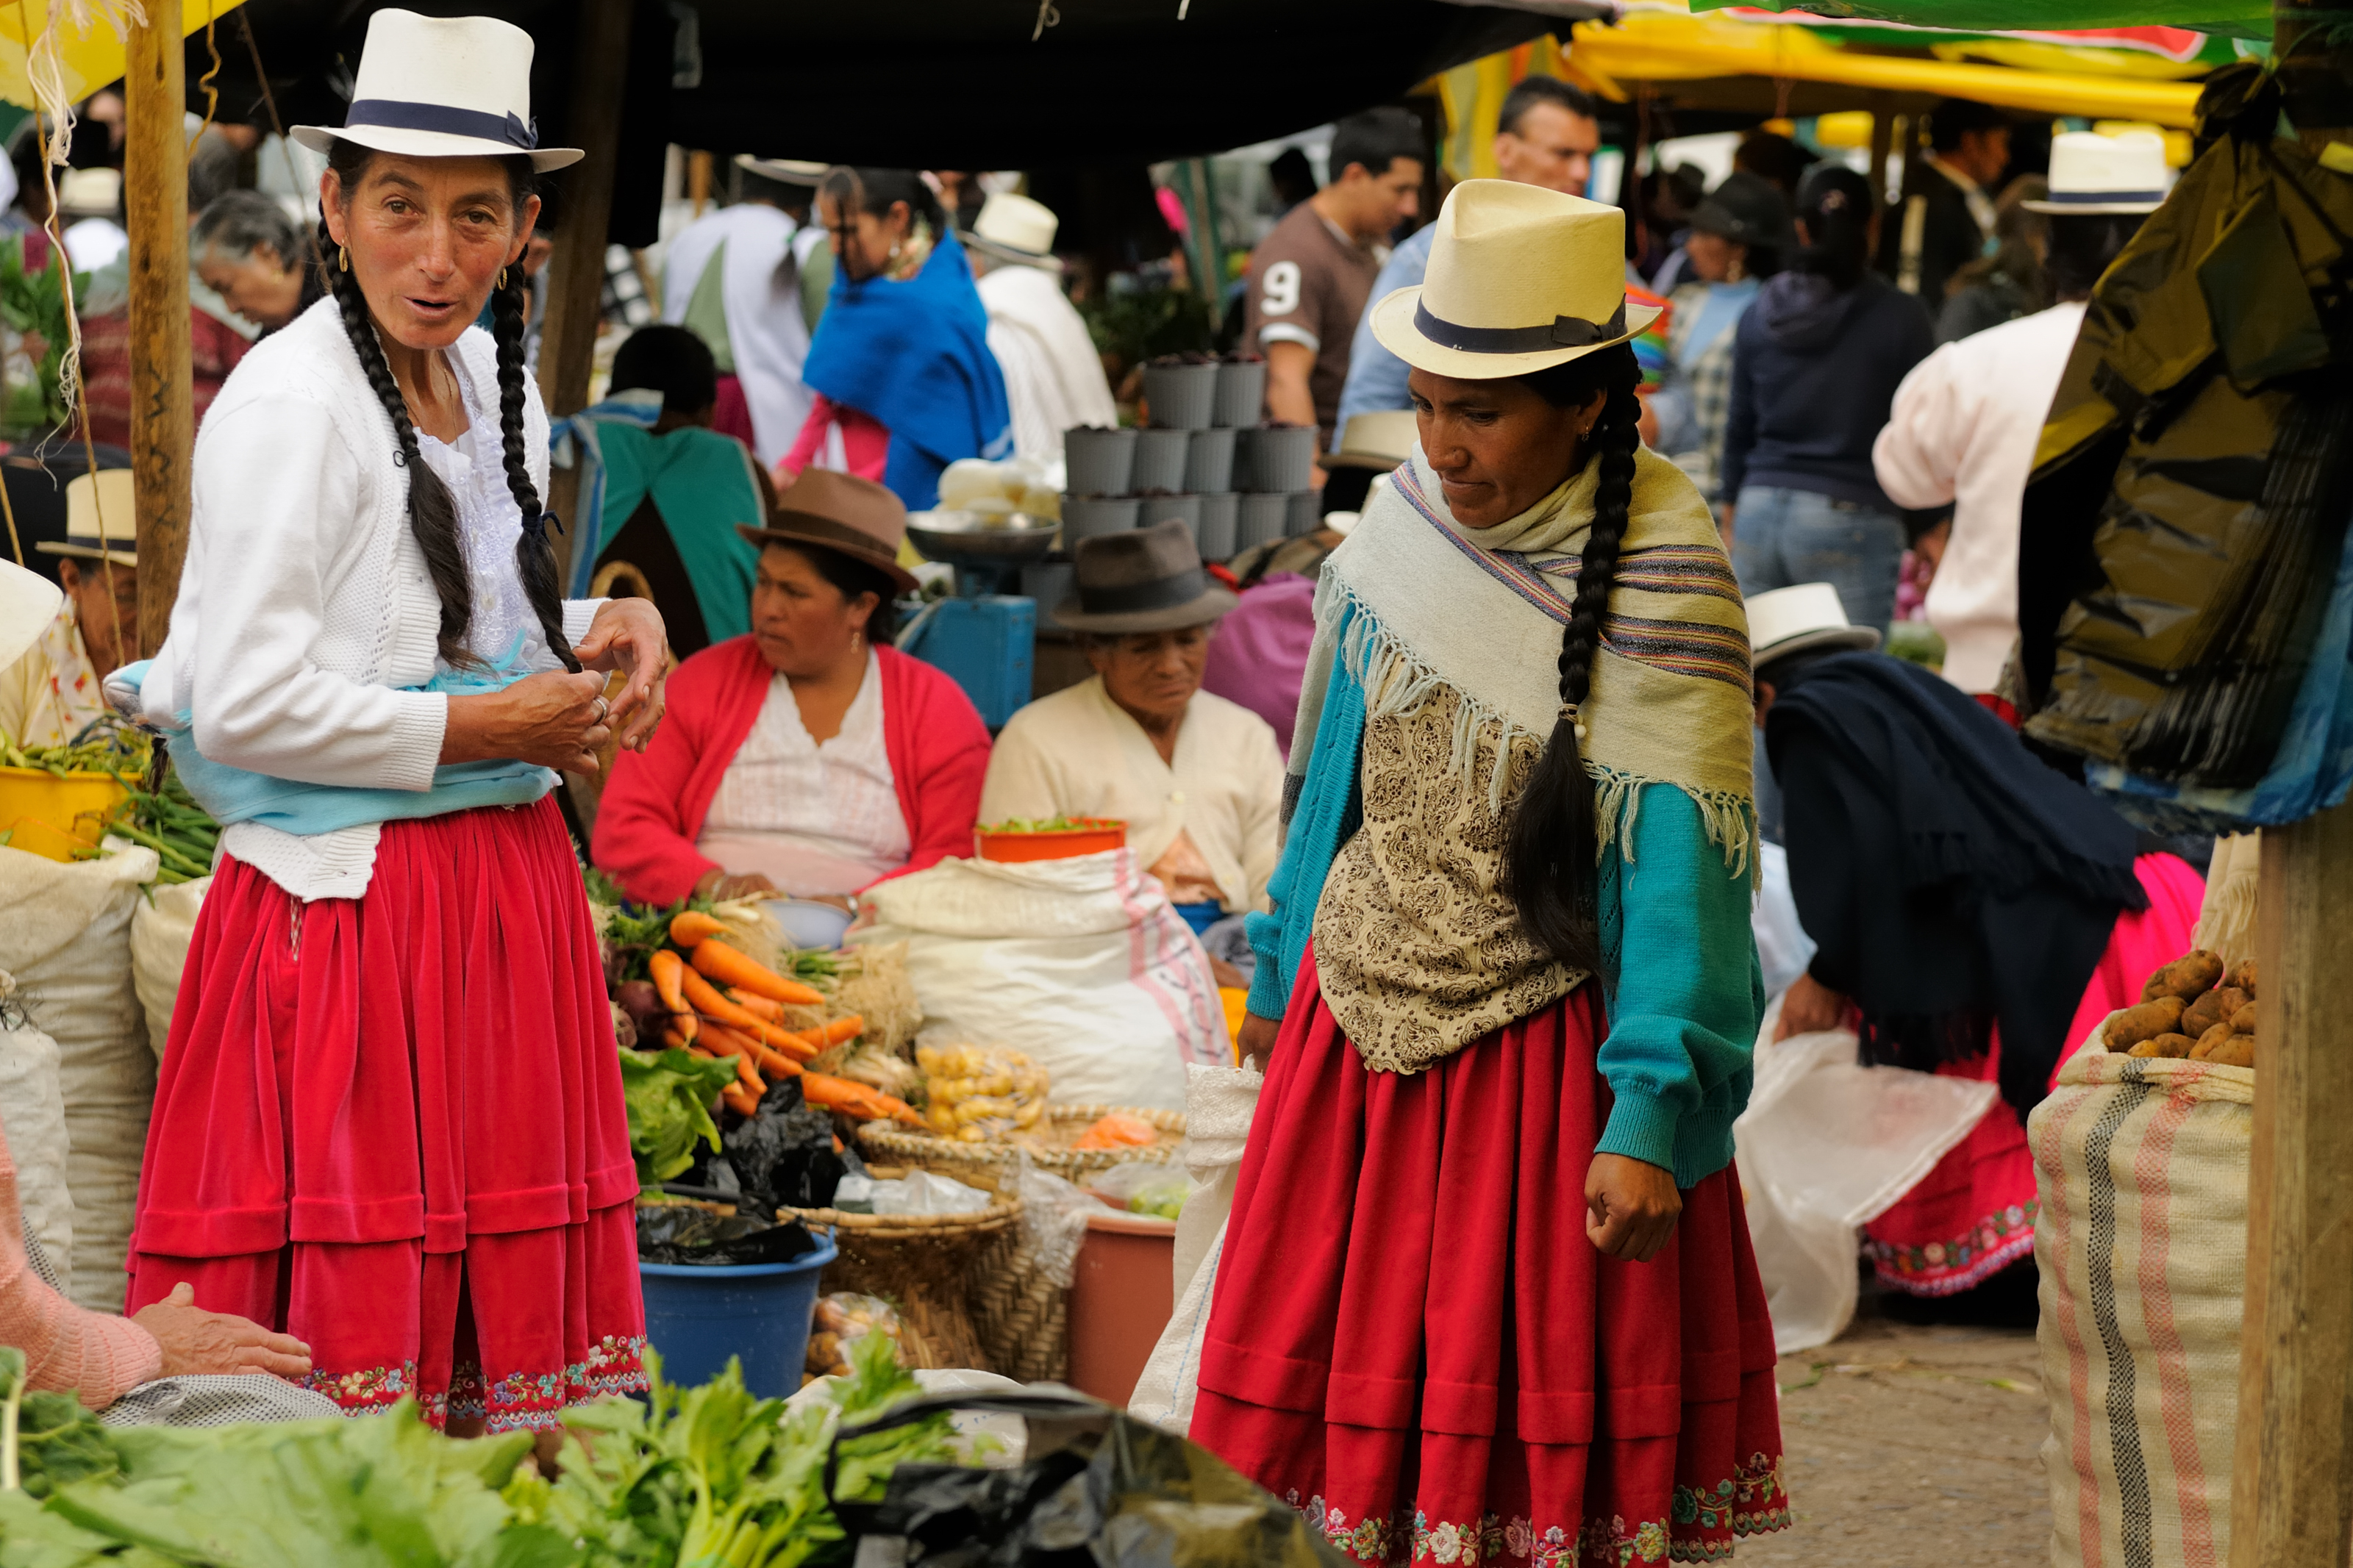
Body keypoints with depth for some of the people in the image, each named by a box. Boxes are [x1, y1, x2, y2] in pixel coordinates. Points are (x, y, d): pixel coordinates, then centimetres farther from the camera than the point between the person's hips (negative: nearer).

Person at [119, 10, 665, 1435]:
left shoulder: (494, 381, 10)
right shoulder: (288, 407, -15)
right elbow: (241, 704, -19)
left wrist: (603, 627, 5)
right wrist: (482, 729, -13)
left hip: (504, 880, 8)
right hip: (347, 901, -8)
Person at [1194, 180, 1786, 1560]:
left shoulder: (1664, 577, -14)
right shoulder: (1402, 531, 2)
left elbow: (1682, 861, -17)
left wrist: (1652, 1121, -22)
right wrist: (1282, 973, 22)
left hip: (1539, 1047, -5)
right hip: (1356, 1024, 5)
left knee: (1538, 1409, 2)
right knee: (1332, 1363, 8)